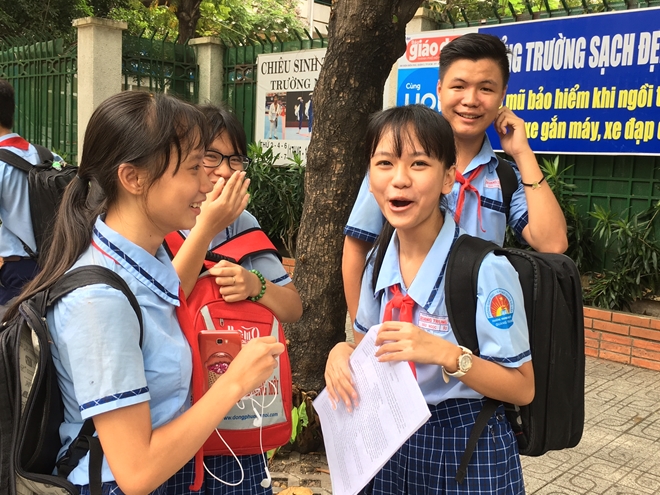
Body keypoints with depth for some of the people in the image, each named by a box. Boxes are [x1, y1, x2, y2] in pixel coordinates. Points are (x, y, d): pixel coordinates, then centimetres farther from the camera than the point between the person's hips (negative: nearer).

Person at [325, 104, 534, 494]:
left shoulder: (486, 270, -22)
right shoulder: (380, 261, -4)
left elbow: (522, 388, -16)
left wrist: (445, 353, -30)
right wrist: (343, 352, -12)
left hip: (466, 451, -5)